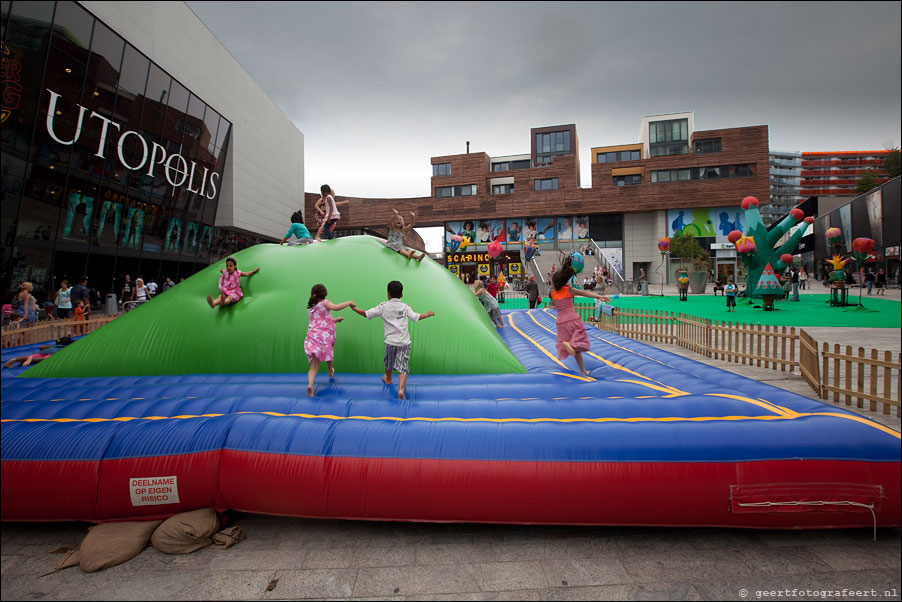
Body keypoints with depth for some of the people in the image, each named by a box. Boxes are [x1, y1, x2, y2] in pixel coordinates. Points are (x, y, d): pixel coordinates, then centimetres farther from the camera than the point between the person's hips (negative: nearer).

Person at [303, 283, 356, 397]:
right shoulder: (324, 303, 0)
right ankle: (330, 371, 51)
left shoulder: (310, 308, 21)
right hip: (325, 336, -4)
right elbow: (335, 307, -22)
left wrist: (335, 320, 38)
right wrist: (349, 303, -10)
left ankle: (310, 384, -24)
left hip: (312, 336, 4)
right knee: (328, 353, 28)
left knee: (314, 366, -2)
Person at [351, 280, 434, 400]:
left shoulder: (383, 306, -2)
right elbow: (416, 317, 0)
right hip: (404, 342, 0)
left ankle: (388, 379, 51)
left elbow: (366, 314, -1)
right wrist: (428, 314, 18)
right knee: (403, 367, 0)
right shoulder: (405, 307, 2)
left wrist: (353, 308, 14)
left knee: (389, 362, 26)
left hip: (390, 341, 0)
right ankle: (401, 389, -17)